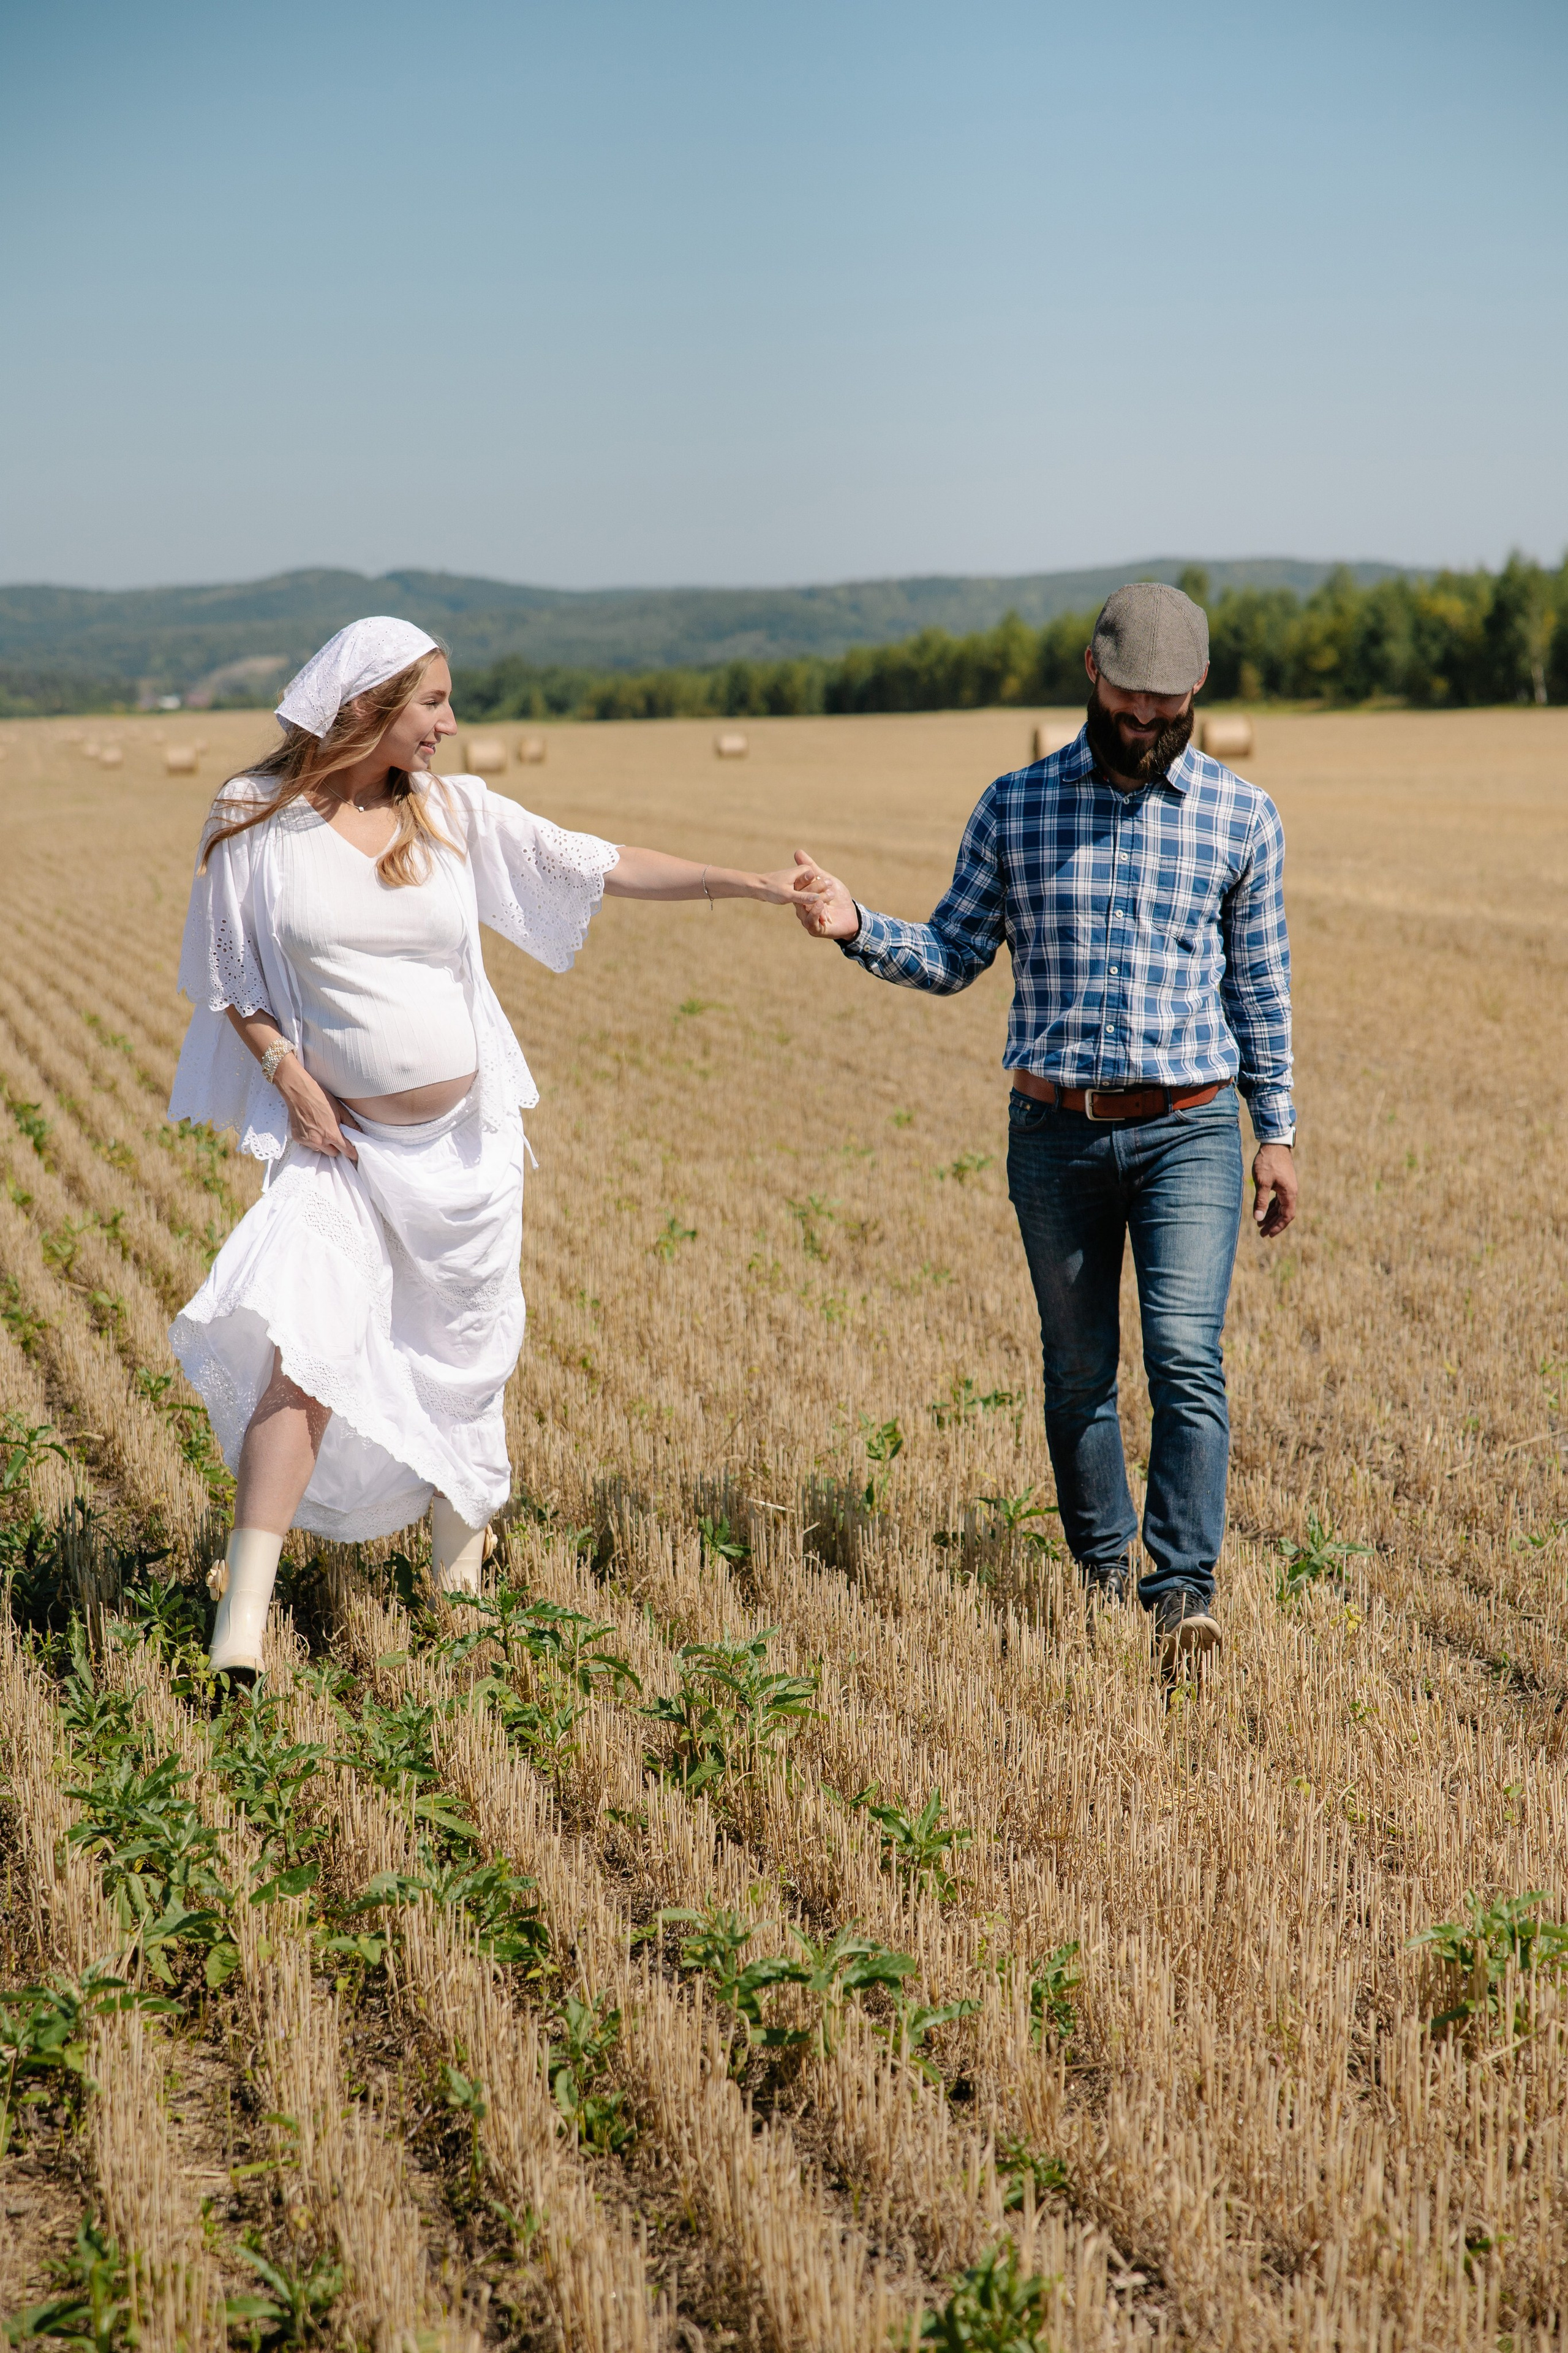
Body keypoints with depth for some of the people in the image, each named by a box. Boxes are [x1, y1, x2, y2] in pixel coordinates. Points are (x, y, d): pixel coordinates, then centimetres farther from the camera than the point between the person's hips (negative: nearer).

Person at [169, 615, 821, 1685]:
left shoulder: (456, 811, 0)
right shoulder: (257, 819, -5)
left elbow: (600, 866, 1)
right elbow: (223, 975, 2)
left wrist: (750, 882, -3)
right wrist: (289, 1076, -10)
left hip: (463, 1139, 3)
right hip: (338, 1141, -2)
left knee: (461, 1352, 12)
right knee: (300, 1347, -16)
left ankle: (460, 1528, 39)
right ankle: (243, 1616, -11)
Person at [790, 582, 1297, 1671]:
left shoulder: (1241, 815, 2)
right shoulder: (1014, 806, 2)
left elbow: (1261, 984, 7)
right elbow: (954, 957, 5)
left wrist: (1279, 1133, 6)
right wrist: (858, 928, -13)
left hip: (1189, 1130, -1)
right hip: (1055, 1132, 2)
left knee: (1186, 1356, -14)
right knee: (1078, 1369, 10)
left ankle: (1185, 1589, -10)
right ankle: (1101, 1569, 25)